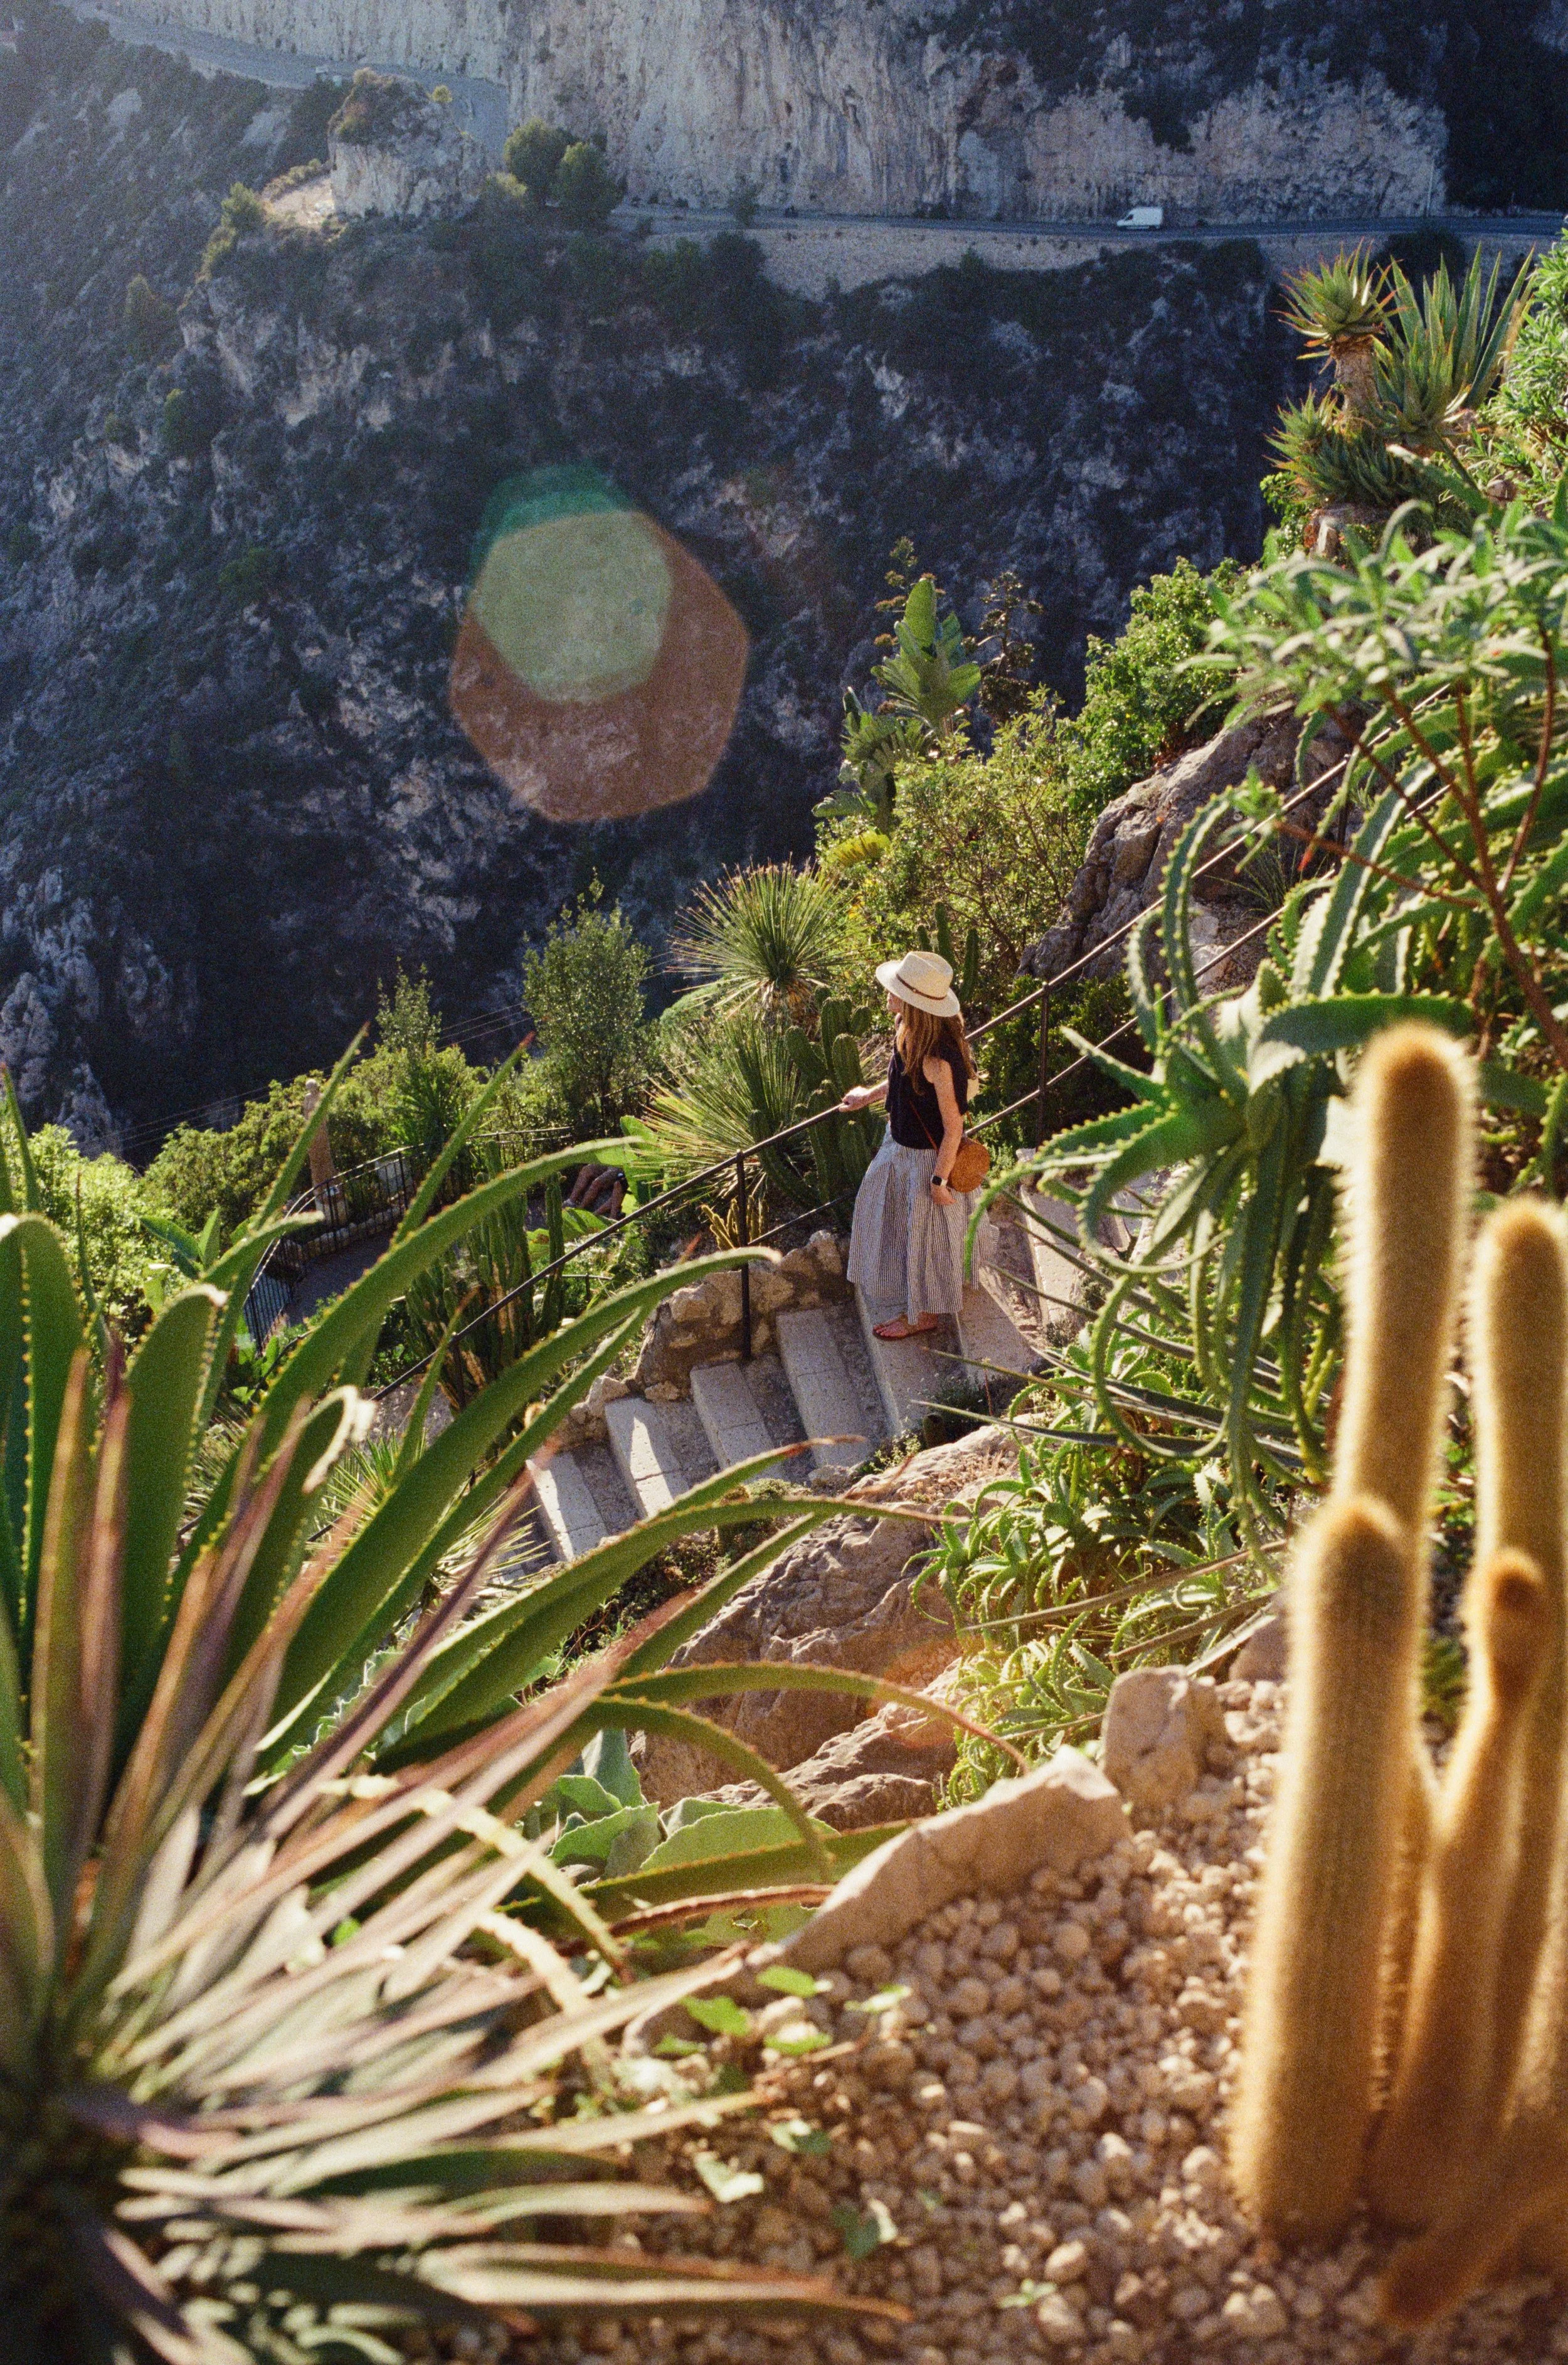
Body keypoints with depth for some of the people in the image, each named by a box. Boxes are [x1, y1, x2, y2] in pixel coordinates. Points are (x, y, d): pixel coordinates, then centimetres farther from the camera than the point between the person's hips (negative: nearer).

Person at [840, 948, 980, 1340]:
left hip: (927, 1157, -9)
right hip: (901, 1143, 9)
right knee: (886, 1210, 29)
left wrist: (939, 1179, -19)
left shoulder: (938, 1058, -36)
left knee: (925, 1232, 12)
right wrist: (870, 1095, 22)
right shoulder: (909, 1029, -11)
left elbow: (954, 1125, -26)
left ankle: (924, 1314, 36)